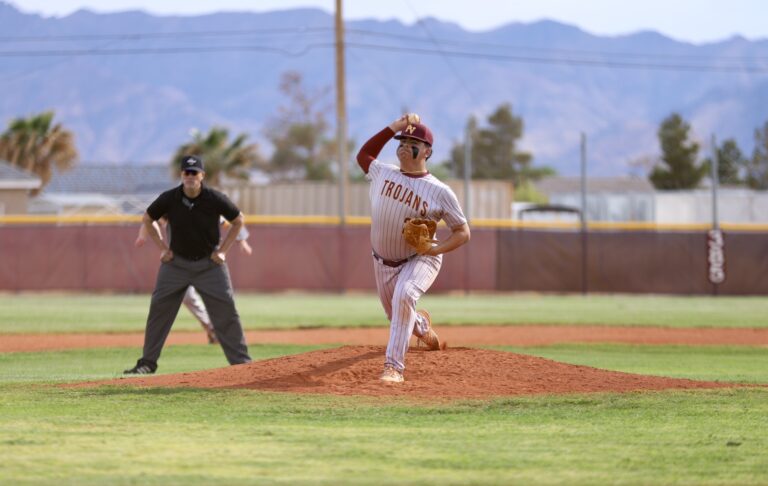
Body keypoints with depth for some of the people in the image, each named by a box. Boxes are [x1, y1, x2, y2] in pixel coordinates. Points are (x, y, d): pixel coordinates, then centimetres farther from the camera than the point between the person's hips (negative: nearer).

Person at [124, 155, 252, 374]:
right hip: (176, 263, 1)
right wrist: (163, 248, 1)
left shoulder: (215, 199, -15)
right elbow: (147, 219, 7)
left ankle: (242, 362, 1)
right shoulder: (169, 199, -12)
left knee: (226, 311, -6)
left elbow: (238, 220, 2)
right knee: (159, 310, -2)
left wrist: (222, 250, -3)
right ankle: (147, 362, 7)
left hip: (209, 264, -1)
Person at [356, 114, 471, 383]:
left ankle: (394, 365, -34)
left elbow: (463, 231, -9)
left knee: (404, 295, -35)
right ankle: (421, 324, 58)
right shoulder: (383, 173, -3)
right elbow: (363, 154, 16)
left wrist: (437, 249, -27)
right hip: (383, 261, 5)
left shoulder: (440, 191, -15)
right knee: (397, 318, 19)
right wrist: (392, 128, 4)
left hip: (420, 260, -5)